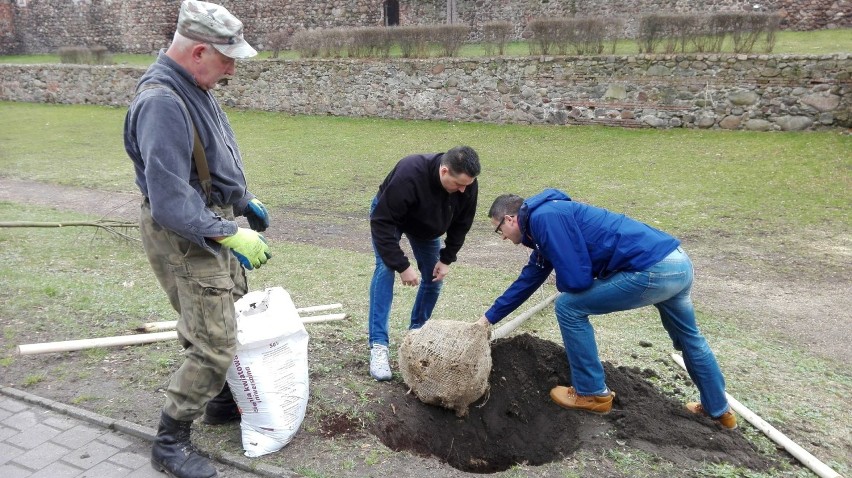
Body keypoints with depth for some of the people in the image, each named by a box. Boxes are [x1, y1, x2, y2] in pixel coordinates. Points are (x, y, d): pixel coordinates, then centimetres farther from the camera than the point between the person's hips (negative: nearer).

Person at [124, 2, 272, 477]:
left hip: (214, 225, 10)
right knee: (214, 345, -5)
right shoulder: (162, 103, -26)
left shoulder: (195, 88, 5)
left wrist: (246, 201, 17)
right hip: (184, 237, -10)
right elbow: (170, 201, -30)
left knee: (231, 322, 22)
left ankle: (223, 401, 42)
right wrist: (231, 235, -27)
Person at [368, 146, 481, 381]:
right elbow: (382, 222, -38)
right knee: (385, 269, -22)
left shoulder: (467, 185, -27)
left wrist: (447, 259, -12)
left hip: (427, 225, 5)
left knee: (434, 278, 2)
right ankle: (378, 345, -20)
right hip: (388, 216, -5)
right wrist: (402, 266, -37)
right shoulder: (409, 175, -44)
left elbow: (461, 224, -8)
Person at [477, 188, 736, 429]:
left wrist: (562, 282, 9)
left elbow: (576, 279, -16)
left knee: (569, 308, 2)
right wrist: (489, 317, 37)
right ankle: (719, 410, 50)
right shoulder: (545, 219, 21)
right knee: (688, 338, 31)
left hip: (653, 269, -10)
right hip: (678, 262, 11)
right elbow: (527, 280, 30)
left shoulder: (544, 217, -10)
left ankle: (592, 394, 15)